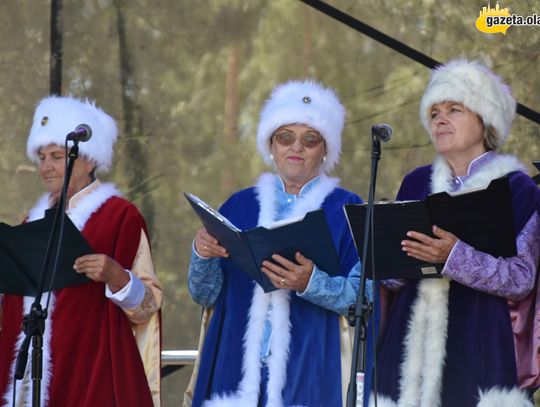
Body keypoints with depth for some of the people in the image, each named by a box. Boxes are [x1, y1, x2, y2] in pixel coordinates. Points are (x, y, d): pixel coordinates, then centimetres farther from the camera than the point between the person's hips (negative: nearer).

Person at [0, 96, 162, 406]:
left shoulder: (120, 216, -4)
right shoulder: (36, 219, 16)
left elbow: (148, 303, -10)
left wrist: (115, 277, -28)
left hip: (93, 368, -6)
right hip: (34, 370, 6)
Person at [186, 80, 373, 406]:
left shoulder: (346, 210, 5)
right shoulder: (240, 206, 13)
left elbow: (361, 297, -4)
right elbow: (205, 295, 9)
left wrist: (311, 284, -22)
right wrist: (202, 254, -11)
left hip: (310, 371, -2)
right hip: (237, 364, 2)